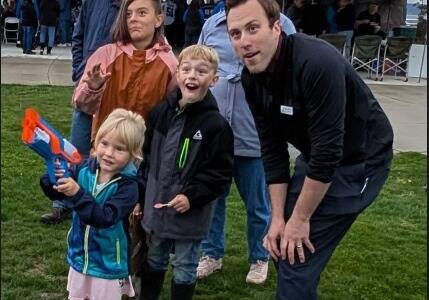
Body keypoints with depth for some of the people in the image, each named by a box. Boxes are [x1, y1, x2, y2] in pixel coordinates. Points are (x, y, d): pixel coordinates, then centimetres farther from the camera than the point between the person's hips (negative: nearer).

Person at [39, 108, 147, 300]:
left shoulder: (128, 186, -24)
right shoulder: (84, 169, -10)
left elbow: (105, 218, -34)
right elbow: (55, 194, -5)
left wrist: (77, 194, -42)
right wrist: (54, 176, -26)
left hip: (108, 264, -5)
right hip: (79, 256, 5)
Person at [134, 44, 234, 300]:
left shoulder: (216, 124, -14)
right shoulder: (161, 113, 1)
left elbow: (220, 173, -13)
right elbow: (147, 158, 9)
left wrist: (192, 197, -22)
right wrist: (141, 197, 10)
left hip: (190, 214, -5)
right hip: (156, 206, 5)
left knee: (184, 268, 11)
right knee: (154, 261, 23)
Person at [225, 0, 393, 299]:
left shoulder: (317, 62, -32)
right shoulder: (252, 78, -8)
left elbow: (328, 152, -29)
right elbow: (273, 149, -3)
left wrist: (300, 218, -20)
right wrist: (278, 217, -8)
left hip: (359, 159, -7)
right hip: (316, 156, 7)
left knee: (299, 257, -9)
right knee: (282, 246, 13)